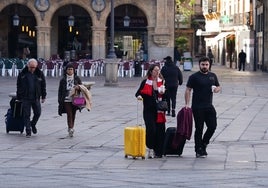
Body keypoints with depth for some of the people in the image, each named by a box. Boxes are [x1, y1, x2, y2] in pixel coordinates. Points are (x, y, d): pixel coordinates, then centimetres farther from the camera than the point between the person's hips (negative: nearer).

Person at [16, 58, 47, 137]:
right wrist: (19, 97, 4)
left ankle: (33, 124, 33)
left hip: (36, 98, 1)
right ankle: (28, 131, 5)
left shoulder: (39, 74, 2)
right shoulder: (22, 74, -1)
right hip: (25, 98, -1)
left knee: (37, 113, 5)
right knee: (26, 115, -2)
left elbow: (43, 86, 9)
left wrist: (43, 96, 7)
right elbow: (19, 86, 5)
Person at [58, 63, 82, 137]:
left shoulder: (77, 78, 5)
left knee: (73, 114, 9)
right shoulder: (63, 80, 3)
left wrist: (78, 87, -14)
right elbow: (60, 90, 5)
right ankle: (70, 129, -16)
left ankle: (71, 127, 25)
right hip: (66, 100, -2)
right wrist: (60, 100, -1)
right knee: (69, 114, -11)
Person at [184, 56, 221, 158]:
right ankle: (199, 150, 7)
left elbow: (218, 87, 22)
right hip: (197, 107, -5)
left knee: (212, 126, 0)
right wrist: (187, 104, -15)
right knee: (199, 129, 0)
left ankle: (203, 144, 21)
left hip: (209, 106, 5)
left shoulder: (213, 76, 12)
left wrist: (217, 89, -3)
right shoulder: (194, 77, -3)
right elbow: (188, 90, -6)